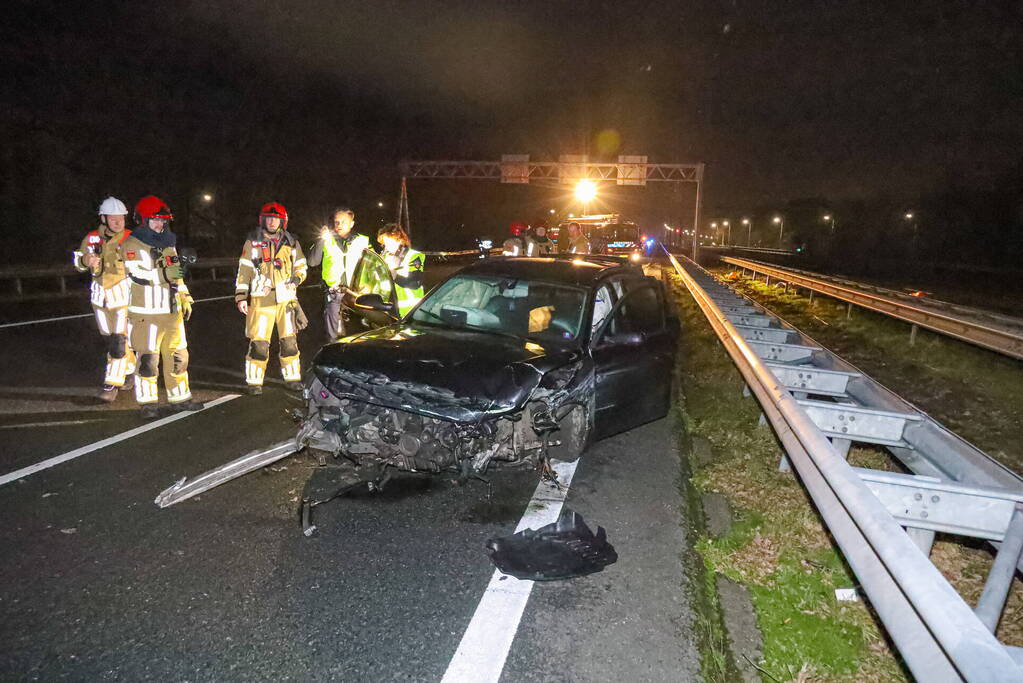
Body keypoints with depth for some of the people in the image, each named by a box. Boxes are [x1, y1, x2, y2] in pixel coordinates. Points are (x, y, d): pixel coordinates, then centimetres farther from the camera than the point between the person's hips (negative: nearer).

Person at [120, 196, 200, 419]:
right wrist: (164, 274, -23)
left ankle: (179, 398, 22)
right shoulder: (131, 245, -6)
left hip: (171, 311, 7)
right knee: (148, 359, -4)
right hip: (146, 313, -7)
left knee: (178, 356, 11)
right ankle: (148, 403, 8)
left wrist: (184, 297, 19)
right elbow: (137, 275, -17)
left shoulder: (167, 243, 17)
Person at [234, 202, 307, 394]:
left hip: (286, 298, 2)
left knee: (289, 341, 8)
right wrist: (240, 296, 0)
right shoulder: (252, 242, 6)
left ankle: (293, 378, 19)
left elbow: (301, 267, 18)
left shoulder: (291, 243, 11)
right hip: (260, 299, -2)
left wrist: (295, 280, -4)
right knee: (258, 342, -4)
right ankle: (254, 382, 7)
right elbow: (243, 271, 6)